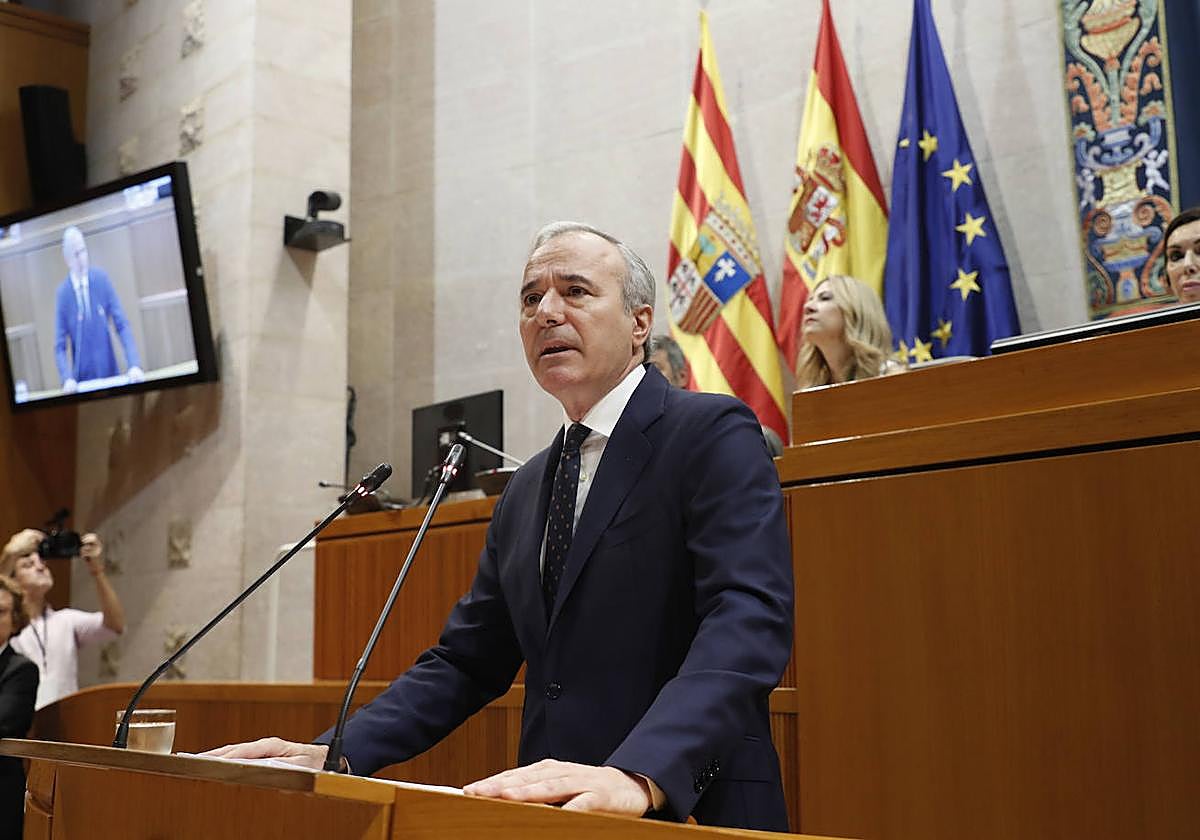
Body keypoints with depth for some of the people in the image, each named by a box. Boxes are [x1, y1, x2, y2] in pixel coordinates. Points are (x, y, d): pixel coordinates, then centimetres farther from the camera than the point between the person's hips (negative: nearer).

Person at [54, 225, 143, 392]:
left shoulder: (102, 279, -3)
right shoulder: (62, 293, -6)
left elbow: (122, 325, -4)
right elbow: (60, 346, -3)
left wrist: (134, 364, -17)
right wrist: (67, 378, -20)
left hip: (110, 373, 1)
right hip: (82, 379, -1)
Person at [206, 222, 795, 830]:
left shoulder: (714, 435, -8)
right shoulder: (525, 492, 14)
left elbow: (748, 620, -21)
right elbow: (467, 661, 13)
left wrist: (639, 776, -34)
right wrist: (335, 753, -2)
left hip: (687, 811, -6)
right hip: (554, 818, 6)